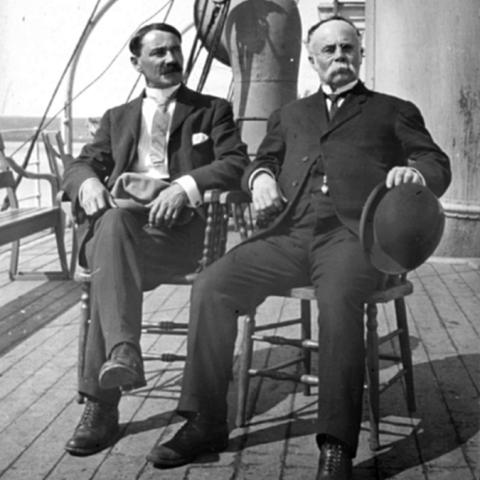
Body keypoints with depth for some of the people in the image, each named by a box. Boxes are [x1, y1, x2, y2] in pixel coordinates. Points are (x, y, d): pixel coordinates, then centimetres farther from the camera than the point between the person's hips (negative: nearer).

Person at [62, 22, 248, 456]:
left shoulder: (213, 111, 21)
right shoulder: (118, 118, 30)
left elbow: (236, 164, 4)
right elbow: (80, 165, 19)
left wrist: (185, 185, -15)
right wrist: (88, 182, -8)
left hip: (177, 224, -2)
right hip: (116, 218, 3)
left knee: (110, 264, -34)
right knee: (112, 221, -36)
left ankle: (101, 401, -37)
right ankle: (123, 353, -46)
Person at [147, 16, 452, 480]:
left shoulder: (395, 111, 22)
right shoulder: (290, 114, 31)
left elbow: (438, 166, 12)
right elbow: (261, 160, 25)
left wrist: (415, 172, -14)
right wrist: (261, 176, -1)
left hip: (352, 233, -3)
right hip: (289, 233, 4)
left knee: (338, 298, -37)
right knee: (211, 286, -20)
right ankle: (205, 423, -11)